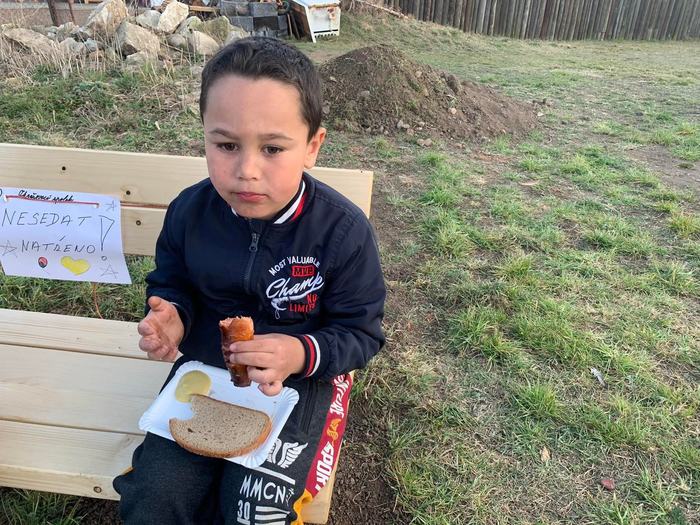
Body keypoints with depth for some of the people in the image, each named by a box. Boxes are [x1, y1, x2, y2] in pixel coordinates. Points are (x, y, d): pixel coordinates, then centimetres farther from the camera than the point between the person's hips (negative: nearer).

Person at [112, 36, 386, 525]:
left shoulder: (343, 229, -21)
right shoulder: (189, 211, -10)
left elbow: (361, 332, -12)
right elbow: (172, 283, 8)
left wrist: (304, 354, -31)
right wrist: (171, 316, -15)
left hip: (305, 375, -3)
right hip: (206, 365, 4)